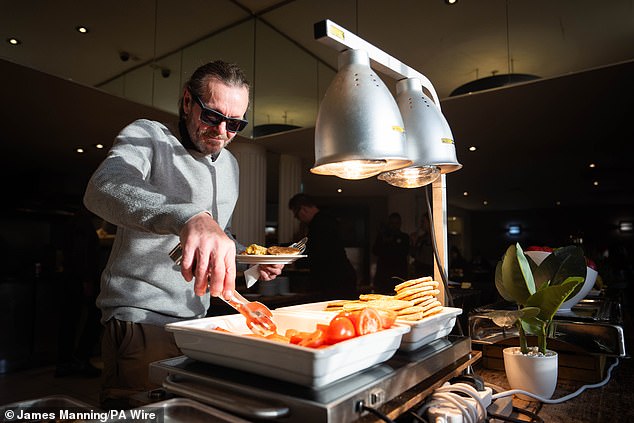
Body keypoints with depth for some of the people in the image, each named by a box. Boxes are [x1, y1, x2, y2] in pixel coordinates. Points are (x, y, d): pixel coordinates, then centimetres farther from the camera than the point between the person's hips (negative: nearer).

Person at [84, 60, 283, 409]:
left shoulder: (230, 164, 13)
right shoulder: (147, 136, -8)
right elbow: (104, 188, -30)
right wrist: (188, 217, -47)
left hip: (197, 319, 7)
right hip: (140, 318, -6)